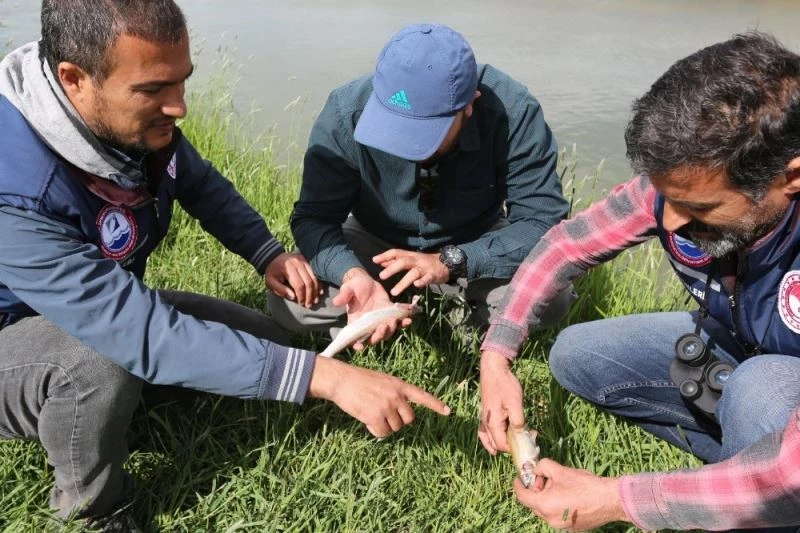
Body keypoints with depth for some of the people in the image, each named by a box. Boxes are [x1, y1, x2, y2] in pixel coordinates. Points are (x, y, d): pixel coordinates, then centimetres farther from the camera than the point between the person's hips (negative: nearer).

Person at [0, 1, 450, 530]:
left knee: (266, 341, -1)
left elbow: (200, 184, 5)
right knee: (105, 360, -37)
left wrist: (268, 254, -13)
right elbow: (143, 332, -42)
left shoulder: (142, 118, -17)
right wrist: (326, 376, -44)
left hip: (114, 307, 6)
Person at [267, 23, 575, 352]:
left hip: (476, 246, 0)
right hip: (376, 242, 1)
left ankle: (471, 316, 5)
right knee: (289, 302, -23)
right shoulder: (347, 111, -28)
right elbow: (313, 217, -23)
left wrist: (451, 261, -39)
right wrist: (353, 274, -44)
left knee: (551, 296, -27)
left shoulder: (512, 112, -30)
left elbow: (544, 220, -27)